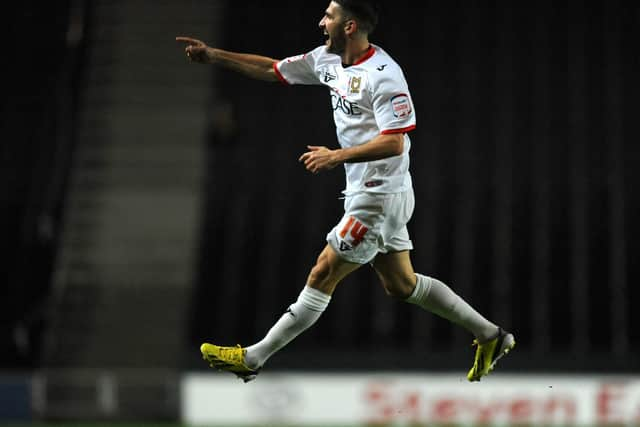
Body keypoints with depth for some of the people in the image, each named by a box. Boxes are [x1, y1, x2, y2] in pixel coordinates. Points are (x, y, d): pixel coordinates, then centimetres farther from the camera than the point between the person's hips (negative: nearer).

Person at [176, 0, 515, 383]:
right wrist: (214, 56, 9)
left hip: (379, 196, -10)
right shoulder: (328, 60, 6)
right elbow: (272, 69, 15)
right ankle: (491, 337, 22)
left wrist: (337, 156, -25)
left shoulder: (383, 74, -20)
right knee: (401, 284, 15)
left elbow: (394, 143, -25)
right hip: (371, 193, 10)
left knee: (323, 275, -4)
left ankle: (254, 358, 1)